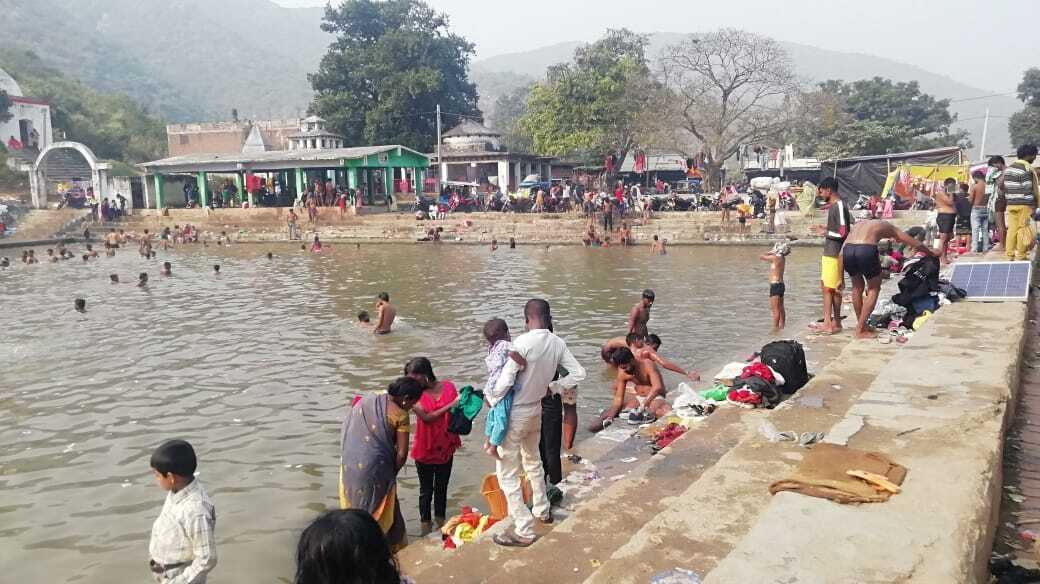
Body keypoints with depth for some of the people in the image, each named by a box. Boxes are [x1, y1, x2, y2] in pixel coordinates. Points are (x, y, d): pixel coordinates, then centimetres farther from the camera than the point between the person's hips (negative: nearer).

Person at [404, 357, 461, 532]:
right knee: (426, 490, 11)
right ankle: (426, 524, 25)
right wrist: (450, 405, -25)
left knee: (442, 488, 19)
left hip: (446, 448, 2)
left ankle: (441, 521, 35)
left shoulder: (448, 386, -5)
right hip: (425, 450, -2)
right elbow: (426, 417, -21)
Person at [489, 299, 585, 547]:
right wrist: (552, 387, 8)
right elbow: (578, 373, -1)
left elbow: (505, 380, -25)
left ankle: (524, 531, 6)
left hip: (514, 413, -7)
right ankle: (542, 510, 44)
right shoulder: (558, 343, -6)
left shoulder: (524, 342, -25)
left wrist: (492, 398, -7)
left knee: (507, 472, 3)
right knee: (533, 461, 29)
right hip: (536, 410, 7)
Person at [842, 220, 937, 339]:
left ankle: (861, 325, 33)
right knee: (874, 289, 16)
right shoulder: (887, 227, 29)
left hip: (848, 250, 3)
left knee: (857, 287, 26)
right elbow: (917, 245, 40)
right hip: (866, 250, -3)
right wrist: (932, 253, 59)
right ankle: (861, 330, 13)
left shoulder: (858, 225, 36)